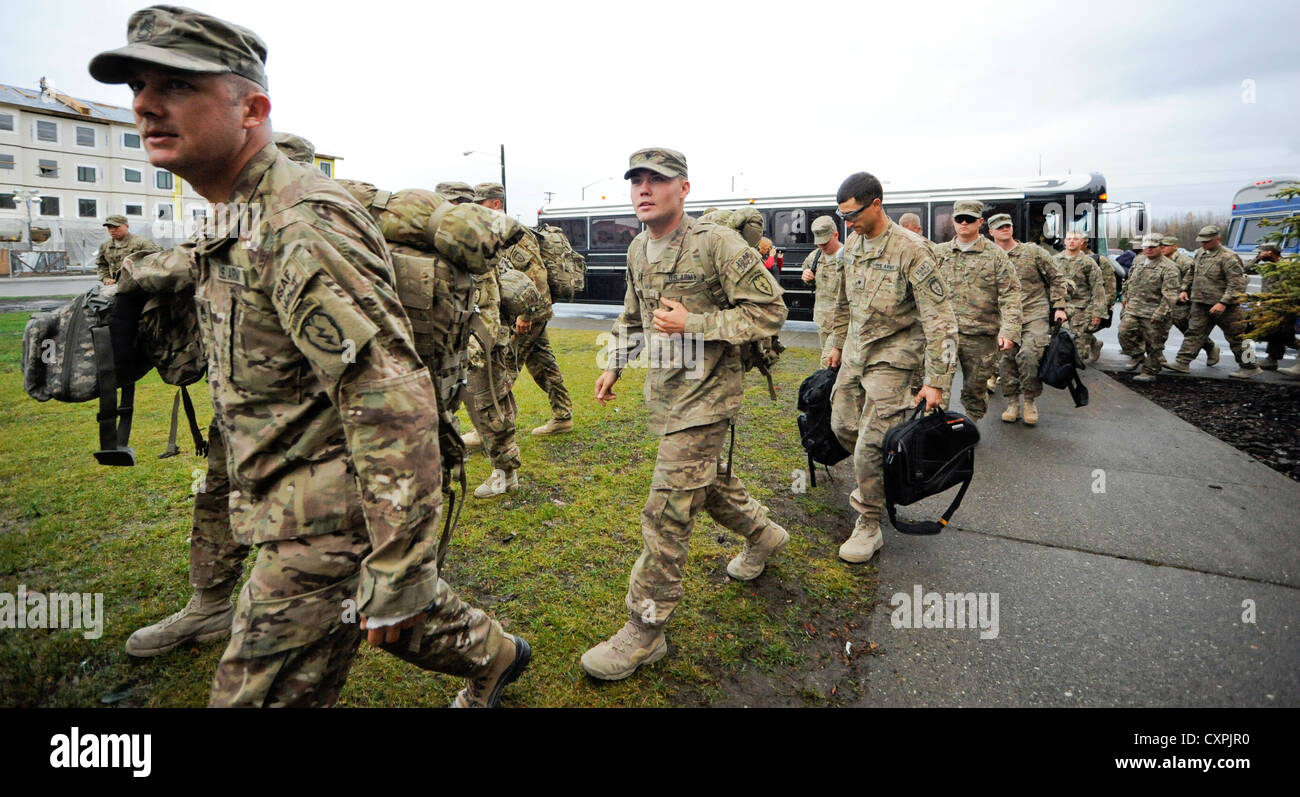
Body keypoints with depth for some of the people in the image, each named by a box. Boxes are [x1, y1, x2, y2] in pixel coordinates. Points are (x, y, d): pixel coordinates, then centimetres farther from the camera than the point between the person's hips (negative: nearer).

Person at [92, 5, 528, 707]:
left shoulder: (301, 225, -23)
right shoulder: (237, 225, 11)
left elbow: (392, 402, -30)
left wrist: (398, 573, -27)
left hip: (324, 524, -10)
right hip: (306, 507, 10)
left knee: (260, 692, 1)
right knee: (398, 605, 27)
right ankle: (494, 657, 51)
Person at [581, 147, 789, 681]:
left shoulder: (718, 244, -16)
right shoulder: (638, 249, 8)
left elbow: (770, 311, -16)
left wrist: (693, 324, -22)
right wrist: (615, 364, 13)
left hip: (704, 397, -8)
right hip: (664, 392, 8)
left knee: (666, 512, -7)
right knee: (707, 479, 24)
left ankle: (644, 631, 6)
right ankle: (763, 535, 51)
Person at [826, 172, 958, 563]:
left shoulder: (912, 251, -19)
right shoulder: (851, 245, 4)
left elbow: (940, 320, -19)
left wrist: (937, 381, -21)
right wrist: (838, 343, 23)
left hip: (892, 355, -7)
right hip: (855, 352, 7)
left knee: (870, 443, -9)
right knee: (842, 425, 11)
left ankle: (868, 526, 7)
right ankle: (873, 481, 39)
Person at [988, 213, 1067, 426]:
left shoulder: (1033, 251, 6)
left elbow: (1056, 279, 9)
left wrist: (1058, 307, 1)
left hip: (1035, 314, -3)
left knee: (1029, 355, -19)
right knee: (1007, 358, 1)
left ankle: (1030, 401, -2)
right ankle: (1012, 402, 15)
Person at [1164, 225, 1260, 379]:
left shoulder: (1228, 257, -15)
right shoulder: (1200, 254, 9)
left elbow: (1237, 284, -19)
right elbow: (1191, 273, 24)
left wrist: (1223, 303, -25)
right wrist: (1184, 289, 13)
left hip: (1224, 306, -7)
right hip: (1201, 304, 7)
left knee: (1236, 337, 3)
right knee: (1194, 333, 5)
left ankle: (1250, 367, 16)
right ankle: (1182, 363, 6)